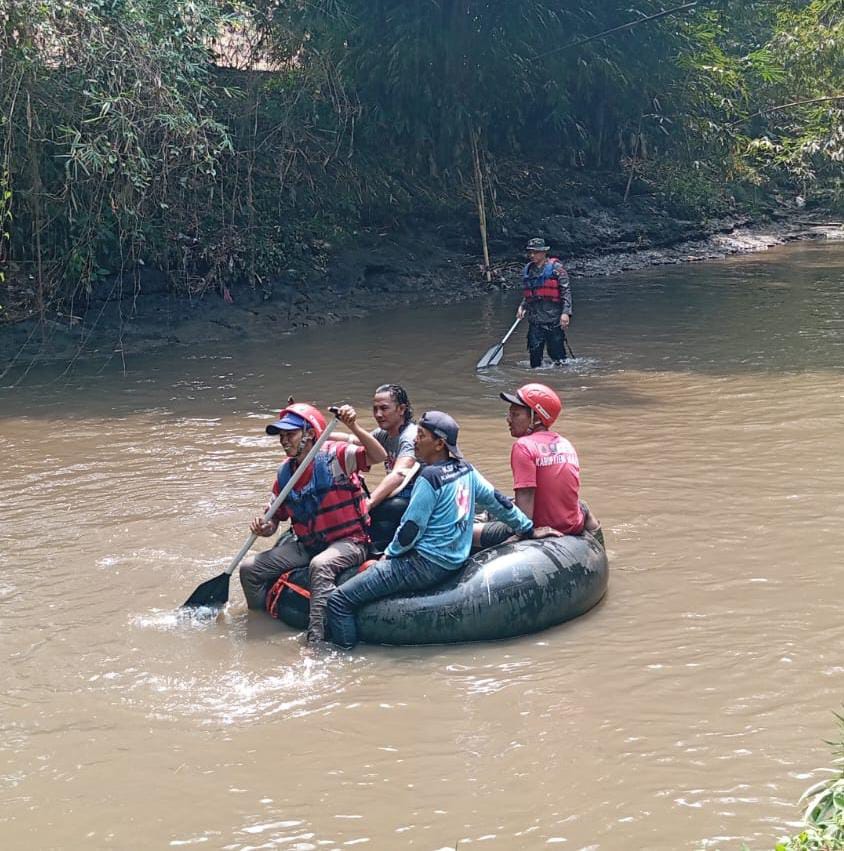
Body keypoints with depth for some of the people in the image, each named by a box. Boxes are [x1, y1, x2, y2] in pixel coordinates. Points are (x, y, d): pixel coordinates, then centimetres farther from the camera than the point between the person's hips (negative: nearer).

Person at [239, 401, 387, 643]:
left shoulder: (335, 456, -11)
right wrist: (266, 528, -10)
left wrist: (353, 427, -38)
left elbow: (379, 456, -25)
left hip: (348, 542, -7)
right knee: (249, 569, -3)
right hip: (307, 545, 7)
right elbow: (276, 516, 14)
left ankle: (315, 639, -40)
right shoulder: (285, 473, 7)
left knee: (320, 565, -40)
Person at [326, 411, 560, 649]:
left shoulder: (430, 478, -19)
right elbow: (497, 501, 15)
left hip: (425, 565, -10)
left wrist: (390, 554, 1)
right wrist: (529, 530, 27)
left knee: (339, 600, -11)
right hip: (453, 563, 10)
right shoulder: (466, 469, 5)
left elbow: (411, 530, -16)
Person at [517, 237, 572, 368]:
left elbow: (566, 291, -8)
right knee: (535, 350, 4)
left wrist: (566, 312, -16)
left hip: (554, 318, -5)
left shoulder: (555, 268, -4)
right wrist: (522, 307, 7)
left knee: (556, 352, -1)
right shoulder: (527, 270, 13)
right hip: (534, 319, 5)